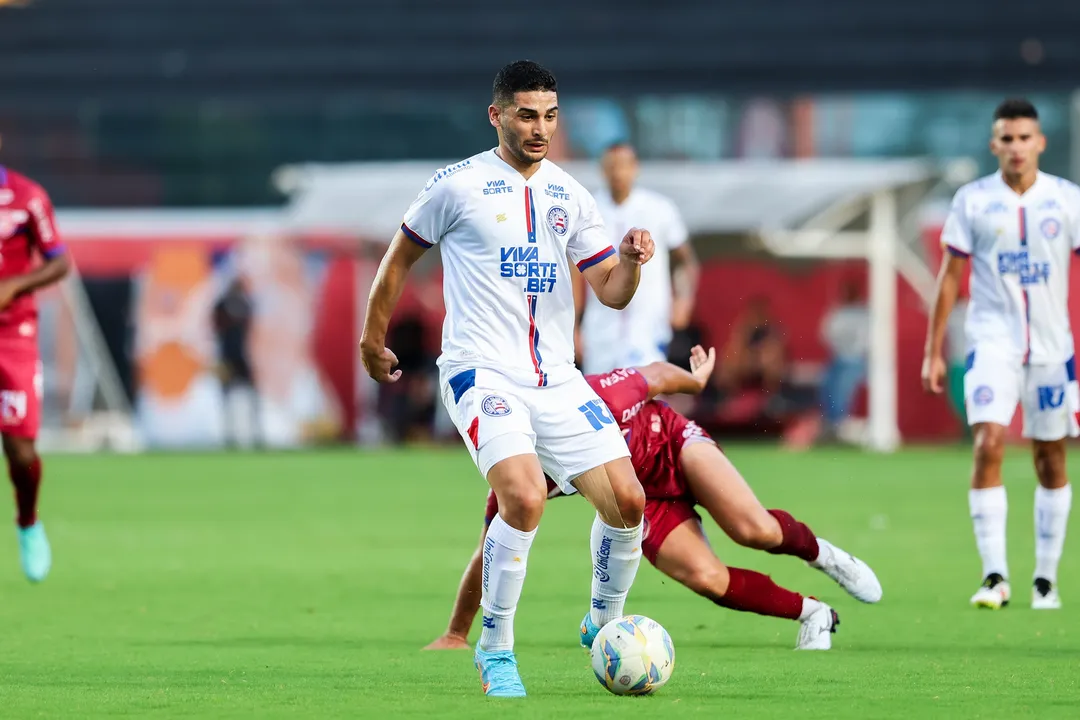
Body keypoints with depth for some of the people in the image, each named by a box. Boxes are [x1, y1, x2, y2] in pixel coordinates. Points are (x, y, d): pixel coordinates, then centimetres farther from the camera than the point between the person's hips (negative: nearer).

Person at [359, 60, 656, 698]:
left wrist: (631, 261, -11)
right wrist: (373, 339, 15)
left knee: (627, 499, -7)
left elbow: (612, 292, 11)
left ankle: (604, 623, 20)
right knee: (525, 498, -27)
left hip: (557, 377, 5)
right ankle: (495, 650, -10)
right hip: (483, 373, -5)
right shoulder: (458, 186, -2)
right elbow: (401, 257, 11)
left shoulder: (570, 196, 12)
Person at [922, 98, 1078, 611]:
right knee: (988, 446, -18)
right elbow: (950, 277, 5)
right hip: (992, 341, -2)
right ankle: (994, 577, -18)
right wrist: (933, 350, 3)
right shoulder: (973, 201, 1)